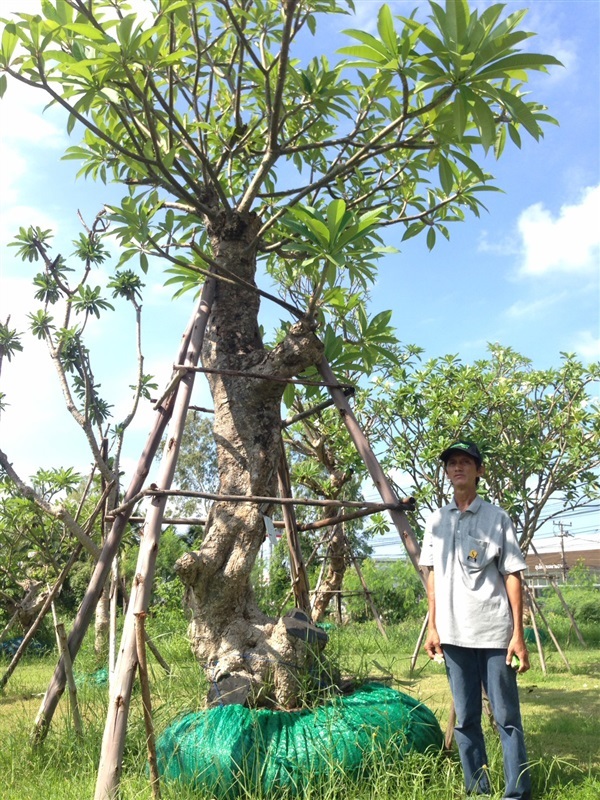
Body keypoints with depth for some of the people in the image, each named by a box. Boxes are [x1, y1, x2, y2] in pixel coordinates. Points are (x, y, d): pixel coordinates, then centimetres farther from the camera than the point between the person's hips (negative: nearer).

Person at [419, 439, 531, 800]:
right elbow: (433, 576, 12)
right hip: (454, 634, 4)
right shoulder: (437, 521, 8)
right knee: (465, 719, 11)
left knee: (507, 717, 3)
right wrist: (433, 627, 7)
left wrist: (518, 634, -9)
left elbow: (512, 576, -4)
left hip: (494, 632, -3)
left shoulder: (496, 517, -3)